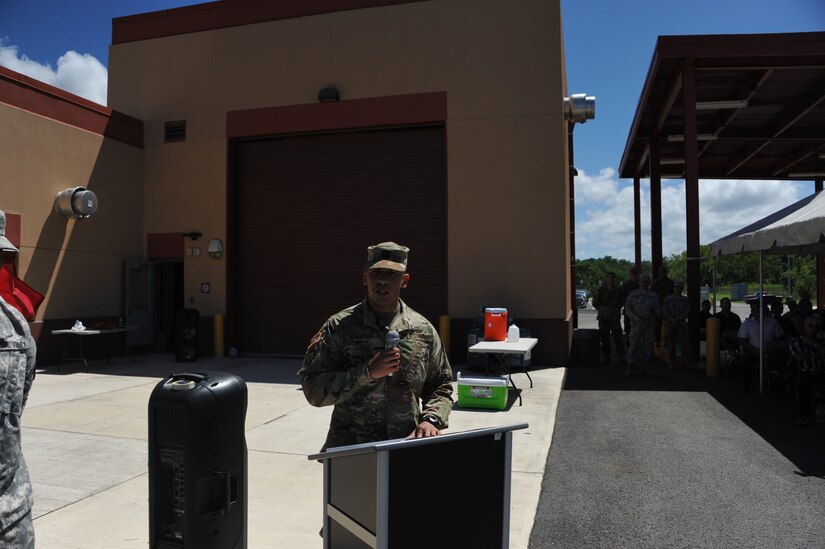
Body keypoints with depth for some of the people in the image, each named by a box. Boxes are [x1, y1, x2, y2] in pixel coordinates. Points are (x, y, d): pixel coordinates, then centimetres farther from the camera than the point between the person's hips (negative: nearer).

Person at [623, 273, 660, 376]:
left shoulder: (654, 295, 9)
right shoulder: (633, 294, 5)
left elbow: (658, 311, 9)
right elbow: (627, 308, 1)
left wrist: (654, 312, -14)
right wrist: (635, 317, -15)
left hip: (650, 325, 2)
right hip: (636, 324, -2)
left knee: (647, 346, 4)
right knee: (634, 345, -7)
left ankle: (644, 368, 15)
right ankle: (630, 368, -5)